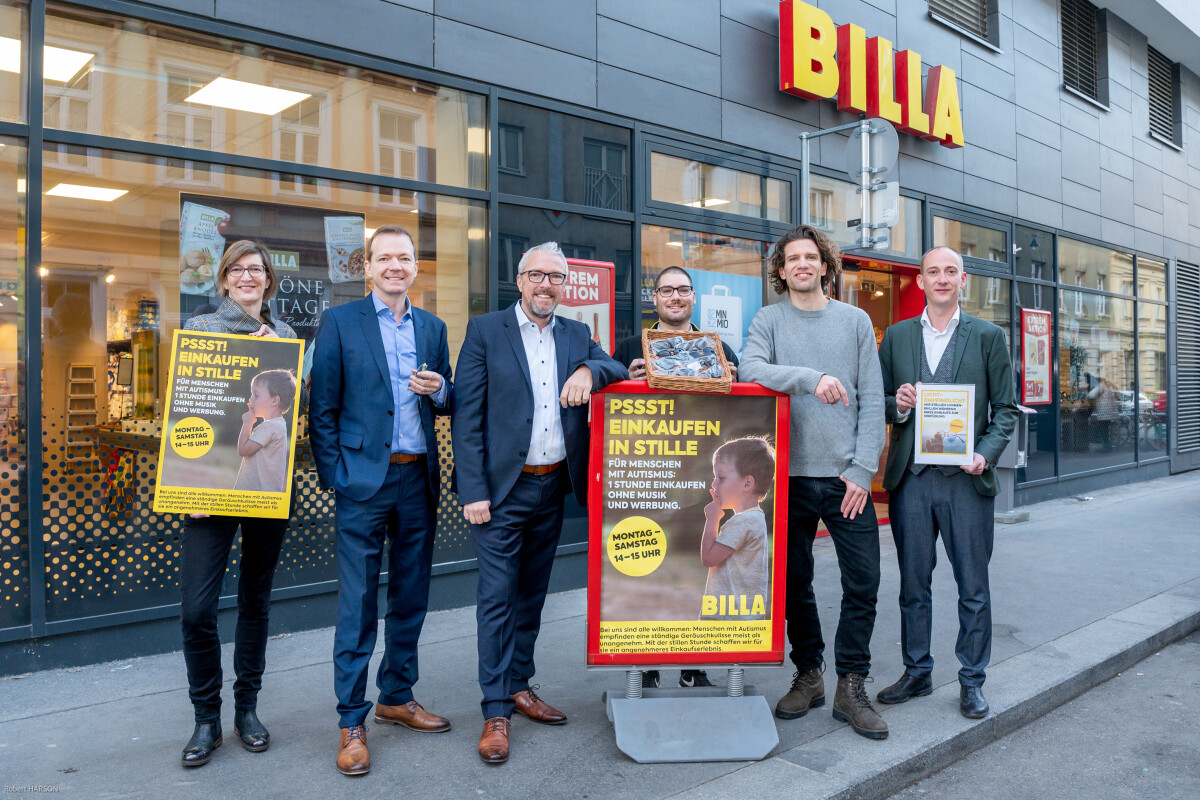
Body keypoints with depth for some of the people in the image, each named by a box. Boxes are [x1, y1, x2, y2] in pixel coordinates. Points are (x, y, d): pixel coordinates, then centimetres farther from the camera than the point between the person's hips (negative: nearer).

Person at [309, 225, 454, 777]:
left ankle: (397, 698, 30)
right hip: (364, 481, -4)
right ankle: (351, 723, 12)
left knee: (410, 597, 13)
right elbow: (322, 408, -2)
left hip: (419, 480, 5)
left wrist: (439, 390, -6)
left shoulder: (432, 327, 12)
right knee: (357, 606, 0)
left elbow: (448, 405, 16)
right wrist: (333, 476, -7)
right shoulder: (340, 322, 0)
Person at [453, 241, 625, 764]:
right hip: (502, 489, -4)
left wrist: (589, 371, -20)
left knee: (532, 594, 15)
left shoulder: (576, 335, 11)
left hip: (552, 487, 5)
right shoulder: (485, 331, -3)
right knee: (497, 597, -2)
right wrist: (473, 491, -14)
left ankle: (520, 686, 30)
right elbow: (467, 416, -7)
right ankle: (496, 712, 8)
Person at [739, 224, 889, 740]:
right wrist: (811, 378, -24)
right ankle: (807, 675, 26)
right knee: (794, 582, 9)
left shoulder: (855, 321, 8)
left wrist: (861, 469, -5)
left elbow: (872, 400, 3)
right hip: (790, 475, 0)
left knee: (863, 582, 0)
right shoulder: (768, 321, 7)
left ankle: (851, 688, 14)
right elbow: (749, 369, -13)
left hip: (847, 476, 0)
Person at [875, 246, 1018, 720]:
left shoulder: (988, 337, 5)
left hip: (966, 479, -1)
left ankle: (971, 680, 22)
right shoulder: (896, 337, 10)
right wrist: (897, 404, -10)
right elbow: (879, 403, 13)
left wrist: (986, 453, -12)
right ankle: (917, 673, 25)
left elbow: (1005, 408, 4)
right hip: (910, 479, 2)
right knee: (913, 585, 11)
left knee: (973, 587, 6)